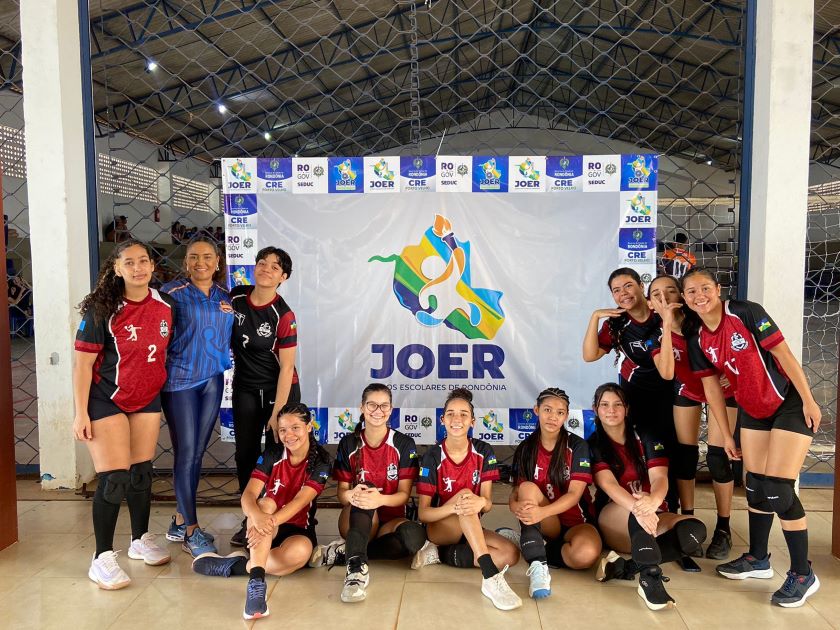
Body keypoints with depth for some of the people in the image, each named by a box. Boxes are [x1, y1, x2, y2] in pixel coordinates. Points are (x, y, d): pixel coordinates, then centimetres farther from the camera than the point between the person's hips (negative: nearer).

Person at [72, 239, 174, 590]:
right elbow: (82, 364, -15)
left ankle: (141, 540, 30)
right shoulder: (102, 310, -16)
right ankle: (102, 558, 8)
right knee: (114, 479, -6)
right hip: (106, 402, -4)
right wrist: (80, 413, -16)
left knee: (142, 473, 13)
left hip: (147, 400, 5)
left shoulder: (166, 305, -4)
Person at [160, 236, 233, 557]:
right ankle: (191, 531, 9)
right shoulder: (172, 292, -5)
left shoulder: (226, 297, 9)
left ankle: (180, 522, 25)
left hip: (212, 380, 5)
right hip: (179, 380, -5)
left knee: (197, 453, 10)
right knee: (186, 453, -2)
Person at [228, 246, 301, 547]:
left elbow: (286, 367, -18)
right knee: (245, 453, 7)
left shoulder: (283, 315, -18)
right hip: (245, 387, 4)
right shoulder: (235, 297, -5)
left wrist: (277, 413, -19)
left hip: (279, 389, -4)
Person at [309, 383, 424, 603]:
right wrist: (352, 494, -29)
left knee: (415, 536, -34)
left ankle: (344, 551, -25)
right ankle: (357, 567, -46)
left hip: (390, 521, 0)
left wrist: (381, 499, -32)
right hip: (356, 521, 0)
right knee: (364, 491, -33)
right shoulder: (348, 443, 0)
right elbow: (341, 493, -2)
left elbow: (404, 494, -9)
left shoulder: (404, 444, -4)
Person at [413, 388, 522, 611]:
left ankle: (440, 554, -13)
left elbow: (488, 504, -10)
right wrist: (454, 506, -36)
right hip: (439, 527, -3)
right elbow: (423, 513, -16)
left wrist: (480, 502, -36)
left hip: (472, 529, 4)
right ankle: (491, 577, -41)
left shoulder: (483, 452, -7)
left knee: (511, 554, -25)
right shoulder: (432, 457, -14)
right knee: (465, 493, -34)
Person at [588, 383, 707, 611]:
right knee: (638, 505, -35)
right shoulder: (593, 445, -4)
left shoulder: (646, 440, 2)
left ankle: (623, 567, -28)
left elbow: (659, 478, -15)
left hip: (651, 517, 3)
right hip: (612, 523, -3)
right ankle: (650, 577, -41)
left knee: (695, 530, -27)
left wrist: (654, 500, -42)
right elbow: (608, 484, -21)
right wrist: (638, 508, -44)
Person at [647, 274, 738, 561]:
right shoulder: (655, 336, -19)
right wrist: (667, 325, -39)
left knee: (717, 457, -8)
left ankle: (723, 529, 7)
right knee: (684, 454, 2)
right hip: (687, 391, 3)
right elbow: (666, 373, -37)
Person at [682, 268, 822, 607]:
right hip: (752, 409, 6)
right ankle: (758, 559, 29)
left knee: (777, 489, -10)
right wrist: (726, 434, 6)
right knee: (754, 485, 12)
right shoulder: (697, 338, -3)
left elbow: (783, 354, -17)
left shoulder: (746, 313, -19)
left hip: (790, 403, -6)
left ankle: (803, 575, 6)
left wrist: (808, 400, -16)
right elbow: (711, 385, 3)